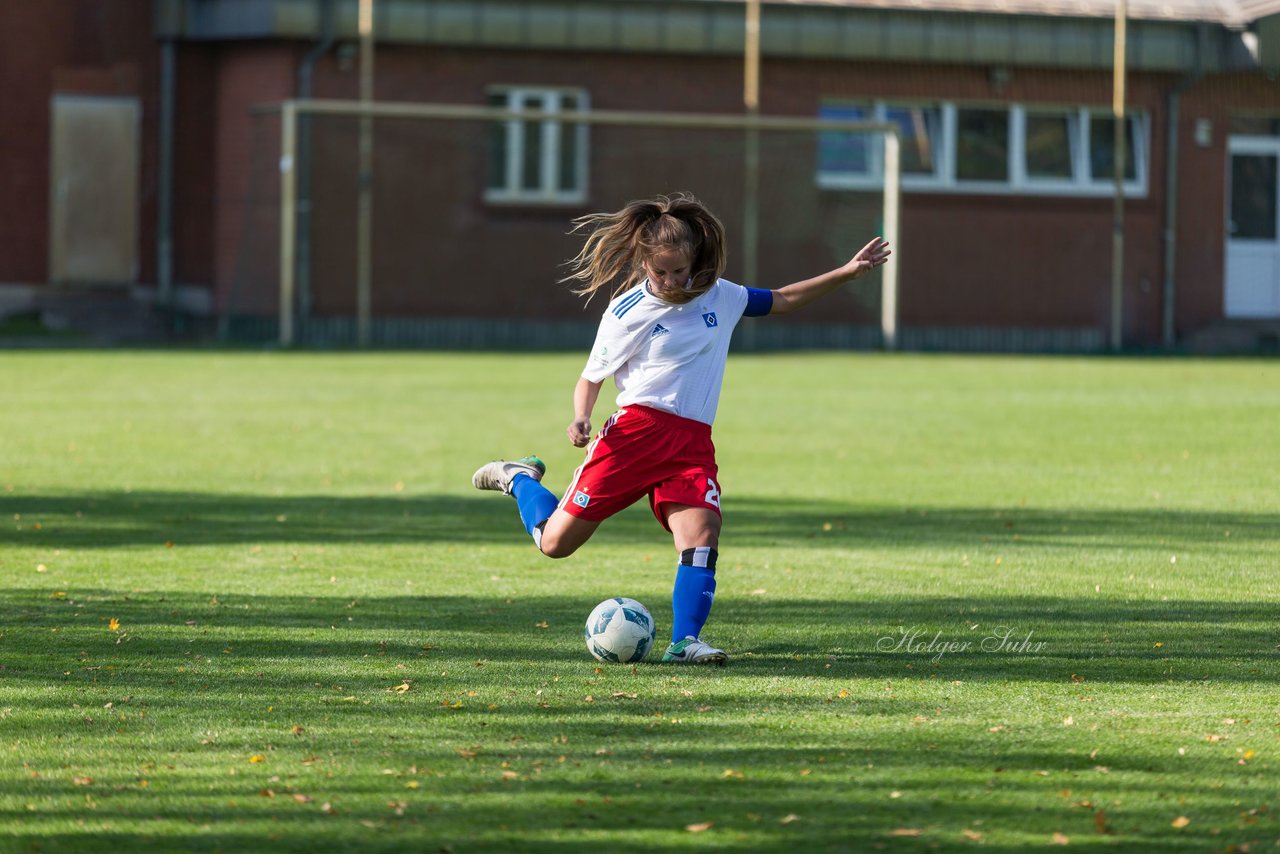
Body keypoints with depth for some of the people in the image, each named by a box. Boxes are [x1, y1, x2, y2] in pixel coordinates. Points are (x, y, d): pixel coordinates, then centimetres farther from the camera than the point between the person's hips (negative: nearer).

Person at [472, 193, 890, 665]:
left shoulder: (719, 297, 11)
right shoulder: (627, 313, -2)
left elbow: (782, 300, 25)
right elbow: (592, 377, 4)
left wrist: (846, 273, 19)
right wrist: (580, 418, -17)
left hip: (693, 444, 3)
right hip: (636, 430, -3)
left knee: (701, 531, -23)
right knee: (556, 542, 0)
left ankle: (684, 642, -24)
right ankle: (520, 479, 29)